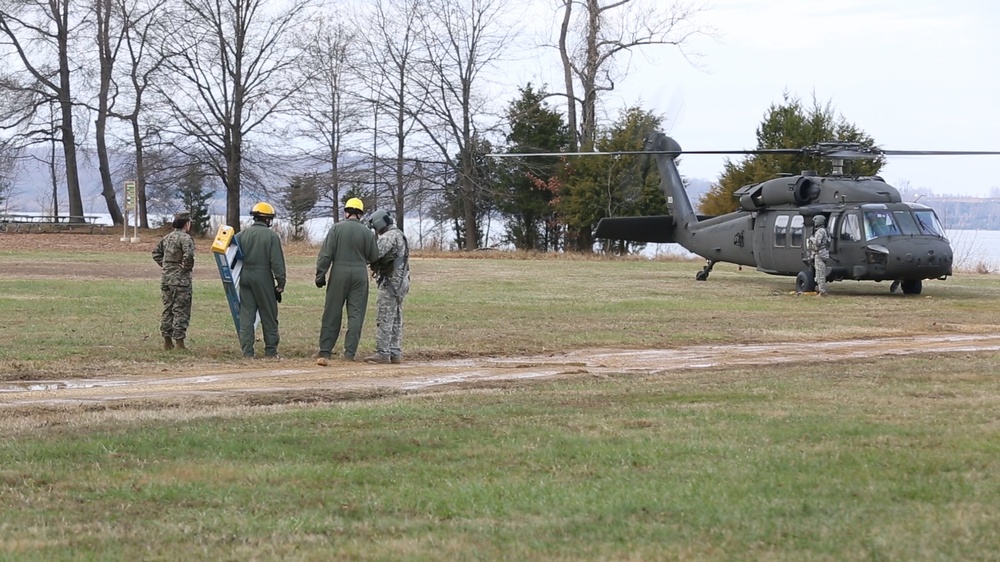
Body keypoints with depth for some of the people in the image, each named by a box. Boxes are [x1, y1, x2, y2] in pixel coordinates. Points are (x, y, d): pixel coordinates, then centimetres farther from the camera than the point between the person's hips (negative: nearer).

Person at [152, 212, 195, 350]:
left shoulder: (167, 238, 12)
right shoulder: (185, 238, -13)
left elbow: (156, 253, 20)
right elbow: (188, 255, -29)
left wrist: (164, 265, 15)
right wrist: (186, 267, -12)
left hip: (166, 278, 8)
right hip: (180, 279, -8)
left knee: (168, 309, 14)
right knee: (181, 311, -3)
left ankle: (167, 340, 17)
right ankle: (179, 341, -5)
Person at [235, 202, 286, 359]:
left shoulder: (242, 235, 6)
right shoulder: (271, 236, -6)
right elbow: (277, 262, -10)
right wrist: (281, 282, -4)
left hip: (245, 276, 4)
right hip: (263, 277, -4)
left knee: (246, 315, 5)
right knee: (269, 316, 6)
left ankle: (247, 352, 2)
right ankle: (270, 351, 8)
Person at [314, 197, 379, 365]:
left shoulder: (337, 229, -2)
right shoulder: (366, 232, 0)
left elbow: (325, 254, -5)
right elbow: (374, 257, 3)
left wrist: (320, 275, -1)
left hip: (339, 272, 0)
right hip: (360, 274, 0)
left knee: (332, 313, 4)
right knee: (356, 314, 5)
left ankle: (324, 352, 2)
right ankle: (350, 353, 1)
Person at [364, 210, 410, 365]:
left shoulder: (390, 236, -14)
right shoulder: (401, 235, 19)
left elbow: (376, 252, -28)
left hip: (391, 282, -10)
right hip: (401, 283, 10)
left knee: (384, 319, -8)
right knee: (396, 320, 10)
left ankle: (383, 353, -10)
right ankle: (395, 354, 11)